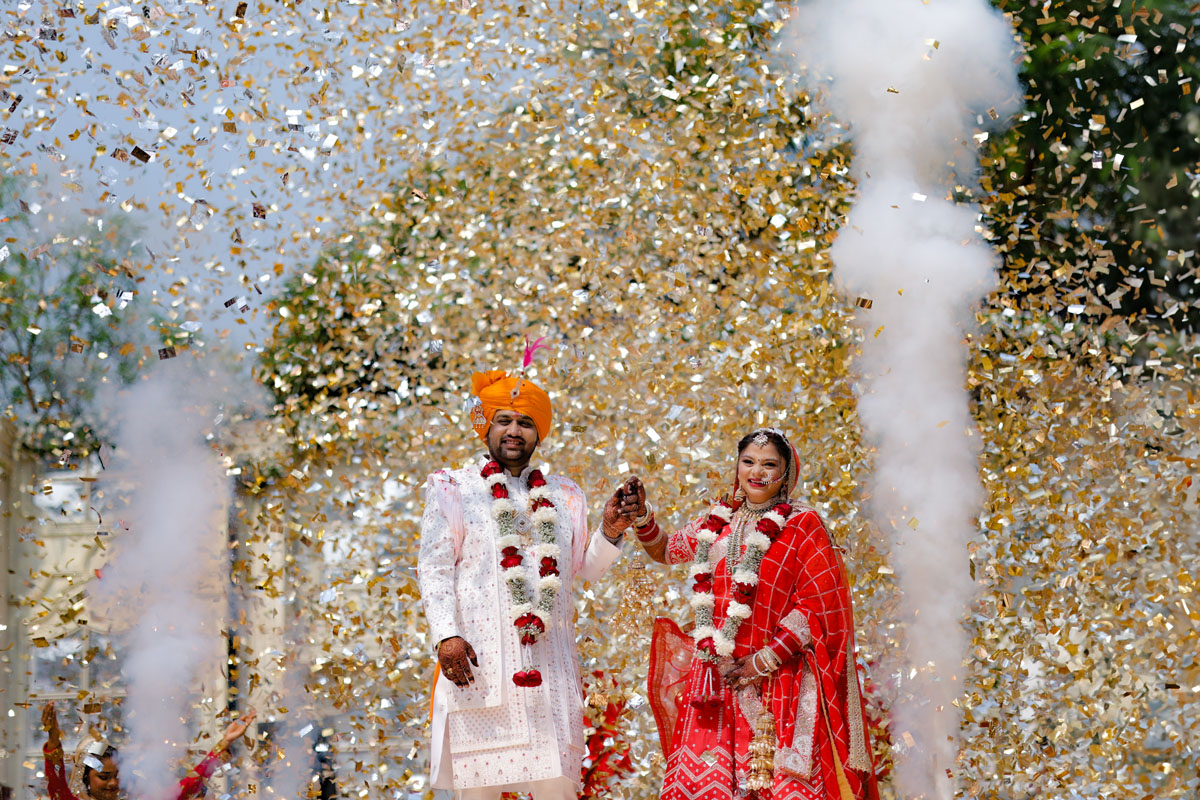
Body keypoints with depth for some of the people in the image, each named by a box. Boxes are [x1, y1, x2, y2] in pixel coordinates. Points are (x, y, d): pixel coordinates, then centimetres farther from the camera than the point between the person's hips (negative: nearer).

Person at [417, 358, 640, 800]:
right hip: (478, 653, -3)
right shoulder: (454, 489, 8)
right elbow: (434, 565, 0)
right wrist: (446, 635, -12)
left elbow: (582, 569, 21)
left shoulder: (562, 496, 19)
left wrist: (608, 535, 2)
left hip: (547, 657, 3)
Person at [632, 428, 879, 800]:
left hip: (778, 677, -4)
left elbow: (816, 607, -6)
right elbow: (664, 549, 31)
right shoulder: (718, 522, 14)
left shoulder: (803, 527, 0)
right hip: (715, 680, 4)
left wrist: (764, 660, -10)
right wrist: (641, 513, 12)